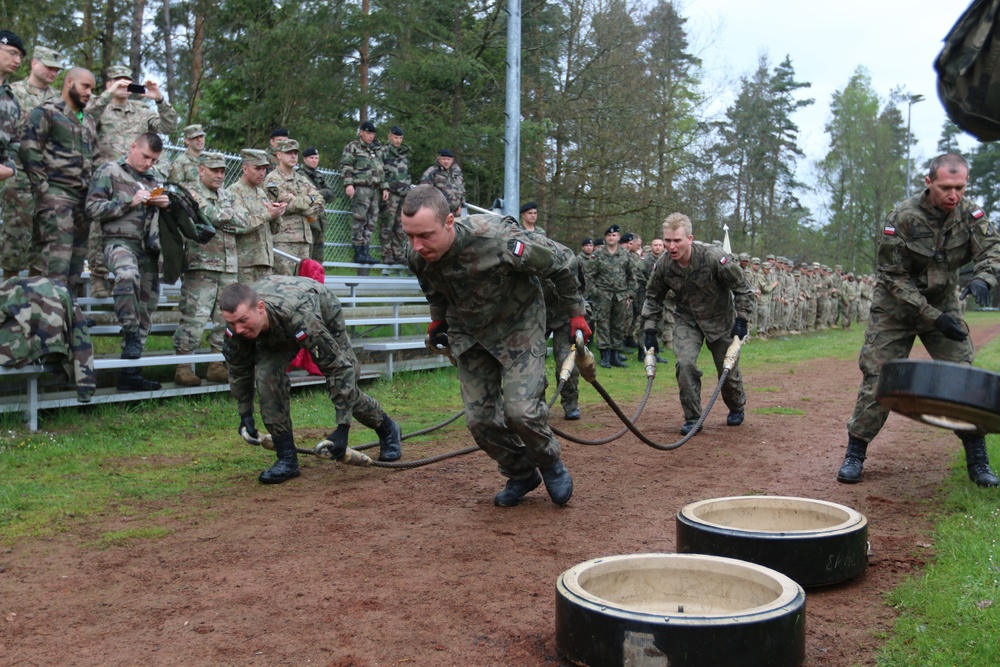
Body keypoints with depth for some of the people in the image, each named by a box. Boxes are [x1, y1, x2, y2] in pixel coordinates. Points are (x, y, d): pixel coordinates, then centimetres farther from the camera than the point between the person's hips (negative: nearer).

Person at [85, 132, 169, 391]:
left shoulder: (154, 179, 20)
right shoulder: (109, 172, 4)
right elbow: (93, 208, -4)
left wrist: (165, 203, 4)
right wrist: (130, 202, -13)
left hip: (149, 248, 6)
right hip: (119, 241, -6)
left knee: (145, 308, 4)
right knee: (127, 274, -41)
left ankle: (130, 373, 10)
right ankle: (131, 334, -26)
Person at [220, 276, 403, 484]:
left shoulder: (299, 317, -49)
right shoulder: (237, 324, -33)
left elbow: (340, 368, -43)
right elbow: (239, 368, -10)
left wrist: (343, 427, -42)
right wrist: (245, 414, -5)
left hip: (325, 313, -3)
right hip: (274, 330, 3)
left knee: (345, 380, -3)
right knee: (267, 376, -21)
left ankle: (388, 429, 28)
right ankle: (287, 459, -10)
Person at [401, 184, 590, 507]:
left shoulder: (498, 239, -36)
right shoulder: (419, 257, -19)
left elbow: (557, 264, -18)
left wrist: (576, 314, -9)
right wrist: (437, 320, 19)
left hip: (518, 324, -5)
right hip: (468, 332, 5)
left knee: (521, 410, -16)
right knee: (480, 418, 1)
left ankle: (551, 464, 15)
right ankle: (521, 475, 26)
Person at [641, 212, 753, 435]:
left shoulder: (714, 258, -29)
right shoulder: (663, 266, -18)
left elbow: (741, 288, -15)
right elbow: (653, 298, 1)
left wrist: (741, 321, -17)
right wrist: (649, 330, -3)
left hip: (720, 319, -2)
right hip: (686, 320, 2)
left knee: (728, 369, 8)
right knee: (685, 363, -20)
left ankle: (737, 407, 41)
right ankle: (692, 418, -4)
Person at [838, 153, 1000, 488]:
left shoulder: (970, 213, -10)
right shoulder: (902, 219, -22)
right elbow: (894, 277, -19)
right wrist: (933, 318, -24)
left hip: (943, 303, 3)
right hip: (895, 308, -3)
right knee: (877, 378, -5)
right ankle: (855, 454, 6)